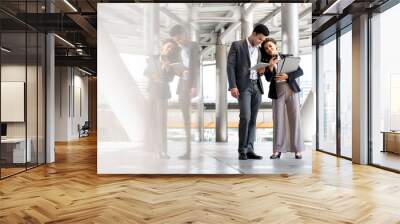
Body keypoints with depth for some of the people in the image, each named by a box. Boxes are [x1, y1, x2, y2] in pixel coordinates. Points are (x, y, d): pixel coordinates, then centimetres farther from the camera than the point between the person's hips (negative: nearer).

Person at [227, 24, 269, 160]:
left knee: (253, 119, 2)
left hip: (257, 86, 6)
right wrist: (233, 86, -15)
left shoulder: (259, 50, 20)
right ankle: (242, 151, -5)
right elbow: (230, 66, -6)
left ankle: (249, 149, 5)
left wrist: (261, 71, 2)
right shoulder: (237, 45, 2)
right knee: (245, 117, -15)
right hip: (243, 86, -6)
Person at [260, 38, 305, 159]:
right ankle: (277, 150, 0)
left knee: (295, 119, -2)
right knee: (278, 121, -3)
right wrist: (270, 66, -22)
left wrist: (287, 76, -14)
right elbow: (268, 78, -7)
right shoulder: (266, 61, 6)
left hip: (291, 90, 0)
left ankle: (297, 150, 3)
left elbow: (300, 71, 1)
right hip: (277, 93, 0)